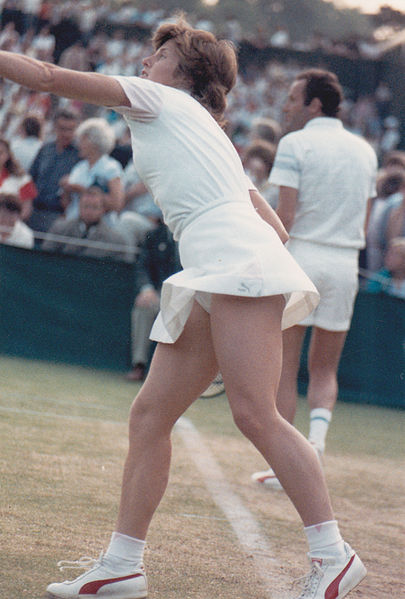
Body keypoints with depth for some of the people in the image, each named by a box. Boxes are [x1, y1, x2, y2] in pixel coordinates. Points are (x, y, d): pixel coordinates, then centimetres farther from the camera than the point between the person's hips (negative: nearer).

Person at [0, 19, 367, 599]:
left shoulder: (161, 100, 10)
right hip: (211, 284, 10)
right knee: (149, 415, 5)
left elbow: (49, 77, 10)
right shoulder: (208, 135, 32)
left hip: (235, 263, -10)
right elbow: (276, 226, 26)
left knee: (256, 416, -16)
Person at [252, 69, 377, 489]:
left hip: (300, 254, -5)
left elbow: (285, 215, -12)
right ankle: (317, 435, -10)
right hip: (345, 264, 5)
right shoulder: (364, 150, 13)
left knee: (283, 369, 3)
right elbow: (364, 224, 15)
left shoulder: (295, 143, -4)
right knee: (324, 370, 14)